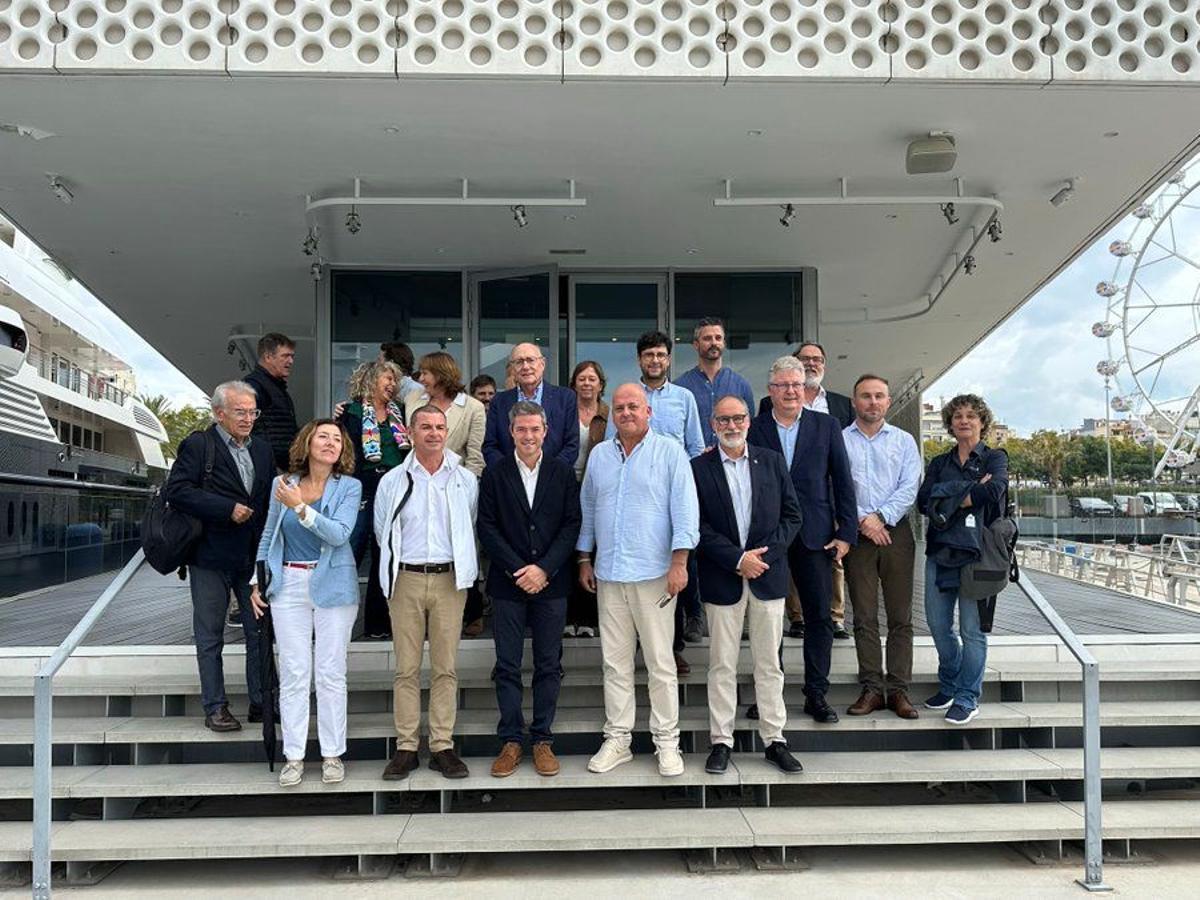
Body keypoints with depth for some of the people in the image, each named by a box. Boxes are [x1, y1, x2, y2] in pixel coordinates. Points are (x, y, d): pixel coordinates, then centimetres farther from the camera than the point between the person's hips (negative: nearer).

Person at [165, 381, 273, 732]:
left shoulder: (262, 450, 12)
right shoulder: (198, 445, -5)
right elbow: (177, 491, -15)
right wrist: (227, 509, -20)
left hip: (254, 556, 5)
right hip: (211, 557, -5)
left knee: (260, 631, 9)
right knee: (210, 636, 6)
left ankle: (260, 703, 20)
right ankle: (215, 707, 16)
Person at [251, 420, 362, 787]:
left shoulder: (349, 487, -2)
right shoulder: (283, 483, 6)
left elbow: (339, 534, -16)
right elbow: (268, 536, 15)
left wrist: (300, 507, -23)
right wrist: (257, 581, 11)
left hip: (333, 586, -2)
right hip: (288, 585, 2)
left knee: (331, 673, 3)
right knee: (293, 673, 4)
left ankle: (332, 754, 14)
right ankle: (293, 756, 13)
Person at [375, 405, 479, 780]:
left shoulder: (466, 480, 6)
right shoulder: (393, 481, 4)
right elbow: (382, 533, 13)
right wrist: (394, 570, 12)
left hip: (450, 580, 1)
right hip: (407, 579, 0)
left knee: (446, 668, 4)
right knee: (407, 668, 3)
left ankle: (442, 746, 13)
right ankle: (406, 747, 12)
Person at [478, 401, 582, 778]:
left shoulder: (563, 473, 4)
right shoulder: (494, 475, 3)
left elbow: (572, 524, -1)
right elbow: (487, 527, -1)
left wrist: (544, 569, -11)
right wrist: (517, 570, -11)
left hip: (551, 583, 1)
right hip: (507, 584, 0)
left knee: (549, 665, 6)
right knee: (507, 665, 5)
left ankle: (542, 740, 17)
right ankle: (511, 742, 15)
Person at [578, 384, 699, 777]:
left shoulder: (669, 451, -2)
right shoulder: (599, 455, 11)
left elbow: (685, 508, -7)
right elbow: (587, 509, 18)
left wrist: (679, 563, -14)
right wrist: (584, 559, 16)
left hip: (654, 573, -4)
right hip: (608, 574, 4)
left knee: (661, 663, 3)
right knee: (614, 662, 11)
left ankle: (667, 741, 15)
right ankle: (617, 739, 21)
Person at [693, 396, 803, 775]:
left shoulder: (772, 461, 7)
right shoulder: (699, 468, -1)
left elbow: (792, 514, 5)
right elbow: (698, 526, -6)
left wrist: (764, 554, -7)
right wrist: (737, 558, -13)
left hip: (768, 575, 2)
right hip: (722, 580, -2)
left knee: (769, 663, 10)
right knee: (722, 665, 6)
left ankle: (774, 739, 20)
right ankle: (721, 740, 16)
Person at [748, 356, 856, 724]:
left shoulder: (827, 426, 5)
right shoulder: (753, 429, 2)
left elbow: (843, 481, 5)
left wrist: (846, 531, -1)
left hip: (814, 535, 1)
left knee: (820, 617, 4)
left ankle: (816, 695, 17)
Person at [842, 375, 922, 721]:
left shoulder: (904, 441, 12)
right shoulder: (839, 440, 7)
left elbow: (910, 488, 1)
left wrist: (880, 517, -10)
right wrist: (862, 520, -10)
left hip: (896, 533, 1)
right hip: (857, 535, -1)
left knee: (901, 617, 1)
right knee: (864, 617, 1)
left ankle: (898, 689, 6)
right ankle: (872, 688, 7)